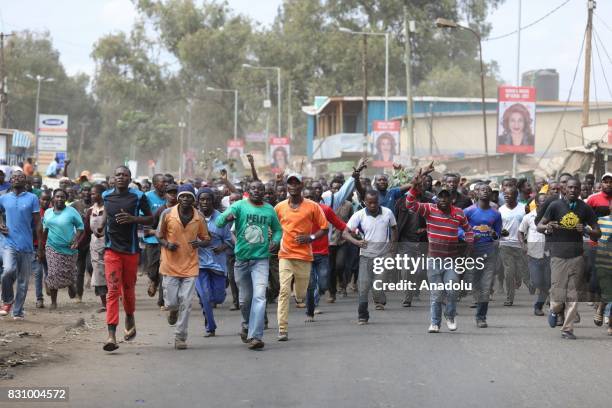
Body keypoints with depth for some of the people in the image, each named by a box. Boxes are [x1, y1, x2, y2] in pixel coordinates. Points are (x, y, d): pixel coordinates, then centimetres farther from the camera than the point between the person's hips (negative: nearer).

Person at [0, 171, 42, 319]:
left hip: (26, 245, 0)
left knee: (23, 280, 4)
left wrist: (40, 247, -1)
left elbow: (37, 223, 3)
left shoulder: (32, 199, 3)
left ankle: (18, 311, 15)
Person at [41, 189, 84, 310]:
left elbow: (80, 227, -2)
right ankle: (53, 302, 2)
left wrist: (76, 241, -14)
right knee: (53, 275, -6)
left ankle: (71, 286, 40)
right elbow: (45, 229, 19)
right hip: (52, 248, 2)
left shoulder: (71, 212, -4)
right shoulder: (48, 212, 8)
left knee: (69, 273, 3)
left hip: (69, 248, -2)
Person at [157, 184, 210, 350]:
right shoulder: (167, 214, -3)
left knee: (186, 303, -4)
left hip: (190, 266, 1)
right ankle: (173, 311, 37)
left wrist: (199, 243, -13)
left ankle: (180, 337, 6)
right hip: (170, 265, -1)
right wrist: (166, 244, -14)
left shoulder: (199, 217, 1)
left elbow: (206, 239, 11)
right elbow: (159, 235, 8)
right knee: (171, 302, -1)